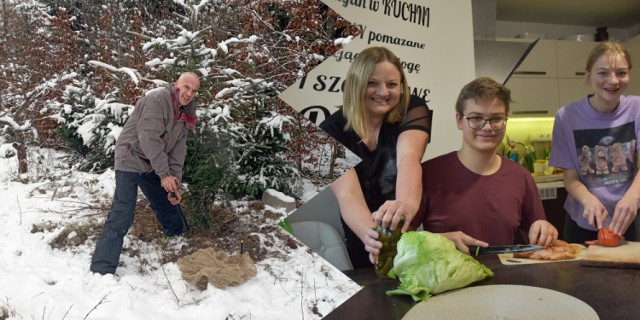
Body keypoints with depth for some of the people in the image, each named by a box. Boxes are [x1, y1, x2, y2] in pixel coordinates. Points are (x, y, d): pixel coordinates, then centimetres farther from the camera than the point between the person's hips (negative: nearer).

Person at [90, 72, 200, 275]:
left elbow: (178, 149, 2)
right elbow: (149, 138, -27)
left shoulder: (185, 113, 5)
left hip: (153, 164, 8)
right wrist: (165, 174, -25)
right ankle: (102, 271, -8)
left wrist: (175, 180, -9)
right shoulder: (157, 99, -21)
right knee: (122, 216, -12)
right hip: (131, 159, -8)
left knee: (167, 203, 20)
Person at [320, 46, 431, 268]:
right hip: (361, 243, 0)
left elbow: (409, 157, -28)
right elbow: (347, 195, -24)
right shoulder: (332, 130, -11)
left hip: (410, 234, 0)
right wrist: (370, 235, -44)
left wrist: (407, 203, -49)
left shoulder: (412, 109, -9)